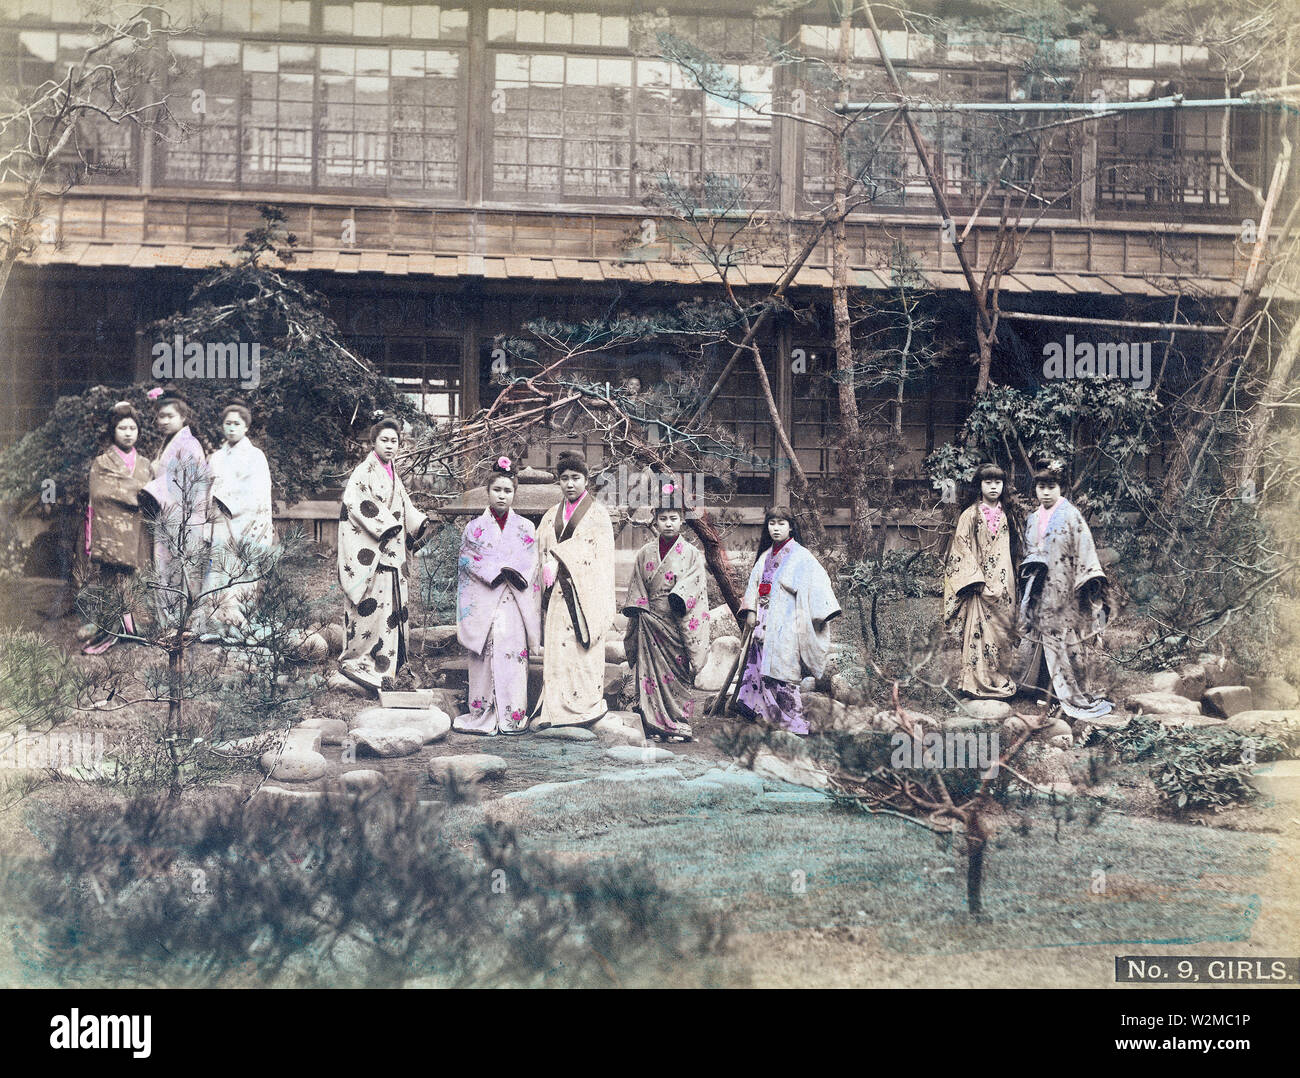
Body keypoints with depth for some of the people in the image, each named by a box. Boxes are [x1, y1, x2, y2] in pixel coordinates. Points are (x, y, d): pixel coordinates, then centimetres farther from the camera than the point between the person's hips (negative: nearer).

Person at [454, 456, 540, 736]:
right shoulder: (475, 528, 9)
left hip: (514, 605, 1)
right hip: (483, 604, 0)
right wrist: (499, 571, -12)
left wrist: (512, 573, -13)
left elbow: (530, 565, 5)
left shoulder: (525, 528, 11)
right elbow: (469, 561, -2)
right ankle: (483, 714, -1)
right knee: (485, 655, -5)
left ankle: (513, 715, -3)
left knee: (513, 652, -6)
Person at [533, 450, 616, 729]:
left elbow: (588, 549, -7)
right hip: (557, 593, 4)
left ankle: (586, 707, -2)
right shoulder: (552, 515, 18)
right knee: (555, 648, -1)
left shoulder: (597, 514, 4)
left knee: (583, 649, -7)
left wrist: (556, 561, -9)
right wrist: (549, 567, -8)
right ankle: (553, 711, -2)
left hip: (584, 593, -4)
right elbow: (543, 547, 11)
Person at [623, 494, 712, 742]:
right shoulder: (645, 553, 10)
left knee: (678, 672, -2)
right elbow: (636, 585, 12)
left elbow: (694, 582, -6)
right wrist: (635, 608, 0)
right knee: (651, 671, 0)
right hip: (650, 621, 2)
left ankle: (679, 726, 3)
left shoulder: (691, 554, 4)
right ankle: (656, 724, 5)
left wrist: (679, 596, -22)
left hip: (678, 621, -2)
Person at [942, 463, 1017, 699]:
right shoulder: (970, 515, -1)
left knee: (1004, 632, 5)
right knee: (980, 632, -7)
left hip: (1004, 585, 4)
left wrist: (1010, 586, 9)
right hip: (981, 585, -4)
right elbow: (963, 551, -5)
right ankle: (979, 683, -2)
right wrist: (979, 582, -13)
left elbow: (1011, 552, 16)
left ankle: (1002, 683, 12)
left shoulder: (1006, 516, 11)